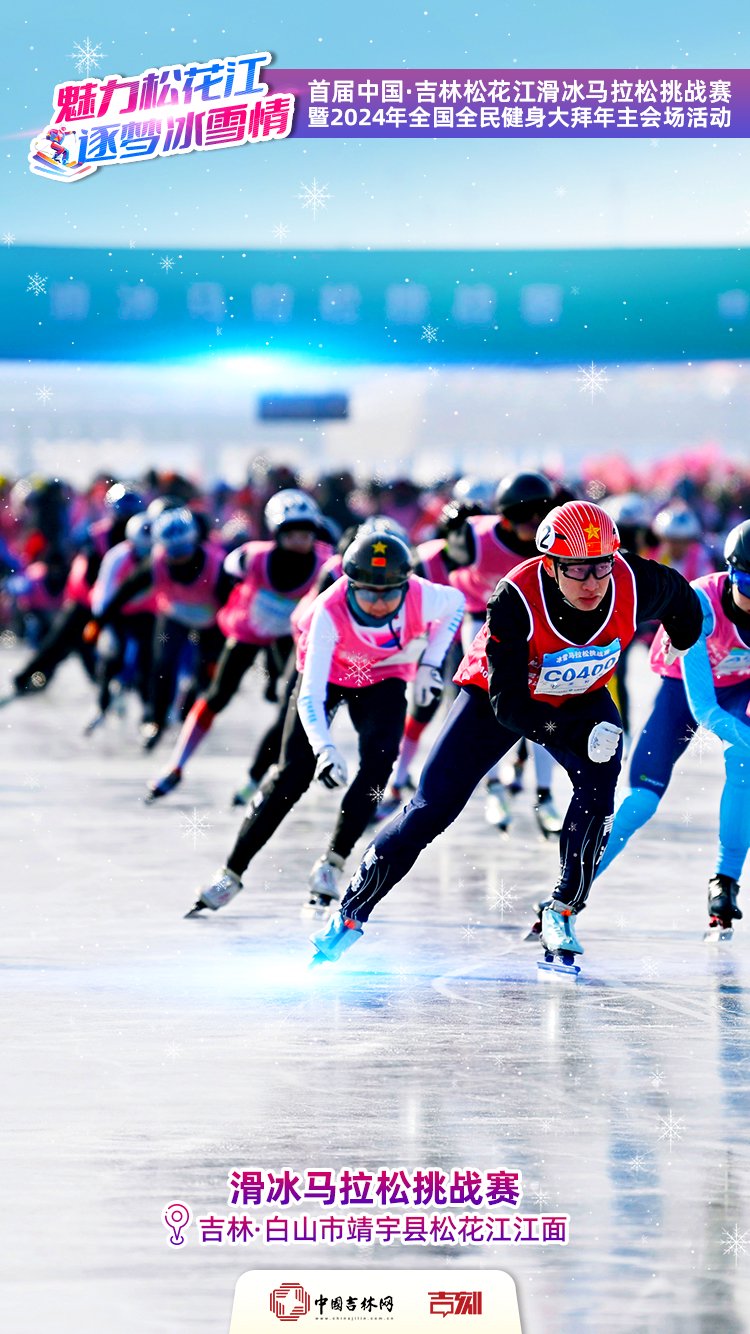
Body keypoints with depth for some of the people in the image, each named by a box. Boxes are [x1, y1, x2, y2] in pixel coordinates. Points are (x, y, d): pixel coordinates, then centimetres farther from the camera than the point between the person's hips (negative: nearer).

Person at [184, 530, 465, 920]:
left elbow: (456, 603, -5)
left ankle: (330, 866, -9)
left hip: (384, 679, 2)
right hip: (328, 671, -2)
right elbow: (311, 696, -41)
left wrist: (429, 662, -9)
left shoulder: (421, 598, -33)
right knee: (295, 772, -8)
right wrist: (324, 748, -56)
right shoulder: (330, 612, -38)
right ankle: (232, 872, 4)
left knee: (377, 762, -21)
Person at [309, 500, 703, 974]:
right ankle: (351, 914, 10)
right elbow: (507, 704, -34)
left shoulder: (634, 584, -28)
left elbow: (678, 594, -2)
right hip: (496, 693, -2)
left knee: (597, 790, -25)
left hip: (580, 699, 3)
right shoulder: (517, 600, -37)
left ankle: (562, 914, -7)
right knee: (433, 807, -6)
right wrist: (574, 733, -44)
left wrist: (685, 642, 17)